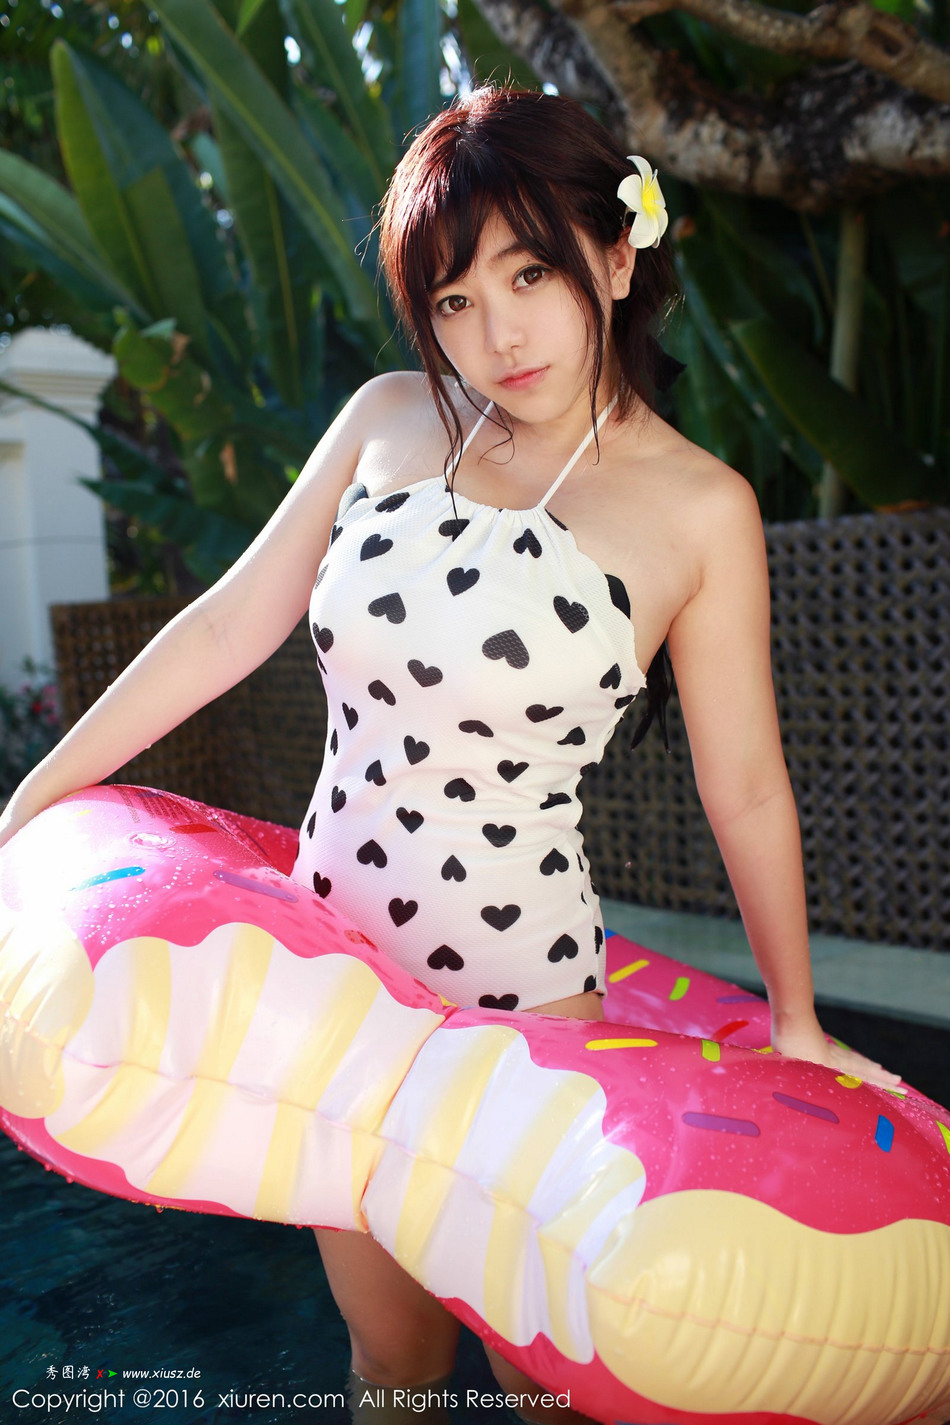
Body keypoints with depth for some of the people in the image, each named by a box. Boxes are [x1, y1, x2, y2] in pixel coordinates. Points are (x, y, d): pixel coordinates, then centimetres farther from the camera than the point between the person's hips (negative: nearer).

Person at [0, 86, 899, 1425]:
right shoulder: (389, 421, -1)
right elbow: (229, 625, 3)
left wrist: (797, 1018, 6)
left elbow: (744, 783, -3)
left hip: (521, 993, -3)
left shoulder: (700, 508, -9)